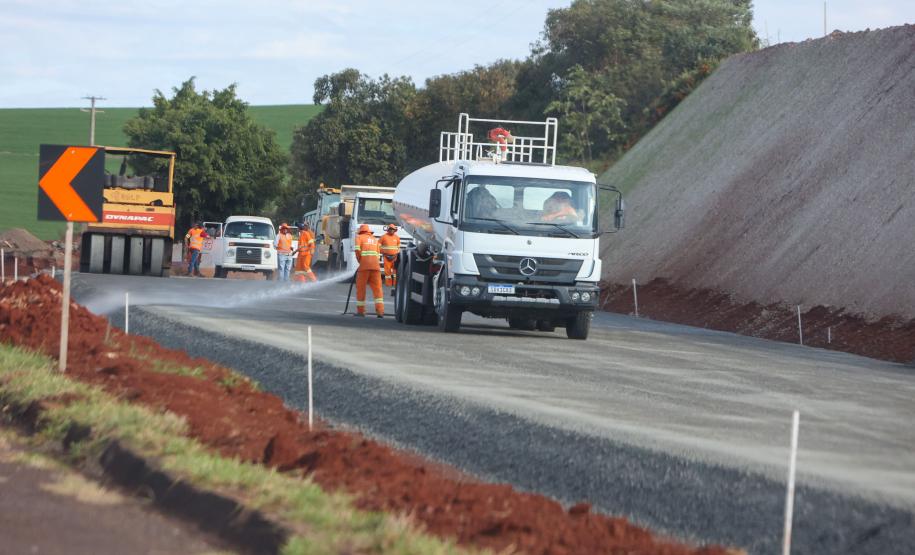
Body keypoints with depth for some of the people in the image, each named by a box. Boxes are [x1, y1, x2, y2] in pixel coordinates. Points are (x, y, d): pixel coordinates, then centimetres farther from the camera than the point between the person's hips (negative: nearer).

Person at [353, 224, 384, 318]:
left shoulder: (359, 237, 11)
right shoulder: (375, 240, 24)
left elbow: (357, 249, -6)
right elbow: (378, 254, 15)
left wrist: (359, 260, 8)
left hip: (364, 265, -3)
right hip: (375, 266, 3)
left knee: (360, 288, 6)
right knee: (377, 289, 2)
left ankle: (360, 311, 7)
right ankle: (380, 311, -10)